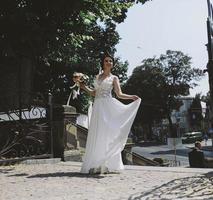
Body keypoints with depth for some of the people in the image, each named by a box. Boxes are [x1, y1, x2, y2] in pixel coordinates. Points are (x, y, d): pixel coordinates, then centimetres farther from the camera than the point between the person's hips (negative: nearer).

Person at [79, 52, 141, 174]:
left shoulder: (114, 78, 7)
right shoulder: (98, 77, 19)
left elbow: (119, 94, -1)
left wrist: (131, 97, -15)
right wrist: (84, 87, 13)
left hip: (108, 106, -4)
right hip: (98, 106, 4)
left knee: (107, 133, -8)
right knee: (96, 134, -1)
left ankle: (108, 164, -4)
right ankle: (96, 165, 2)